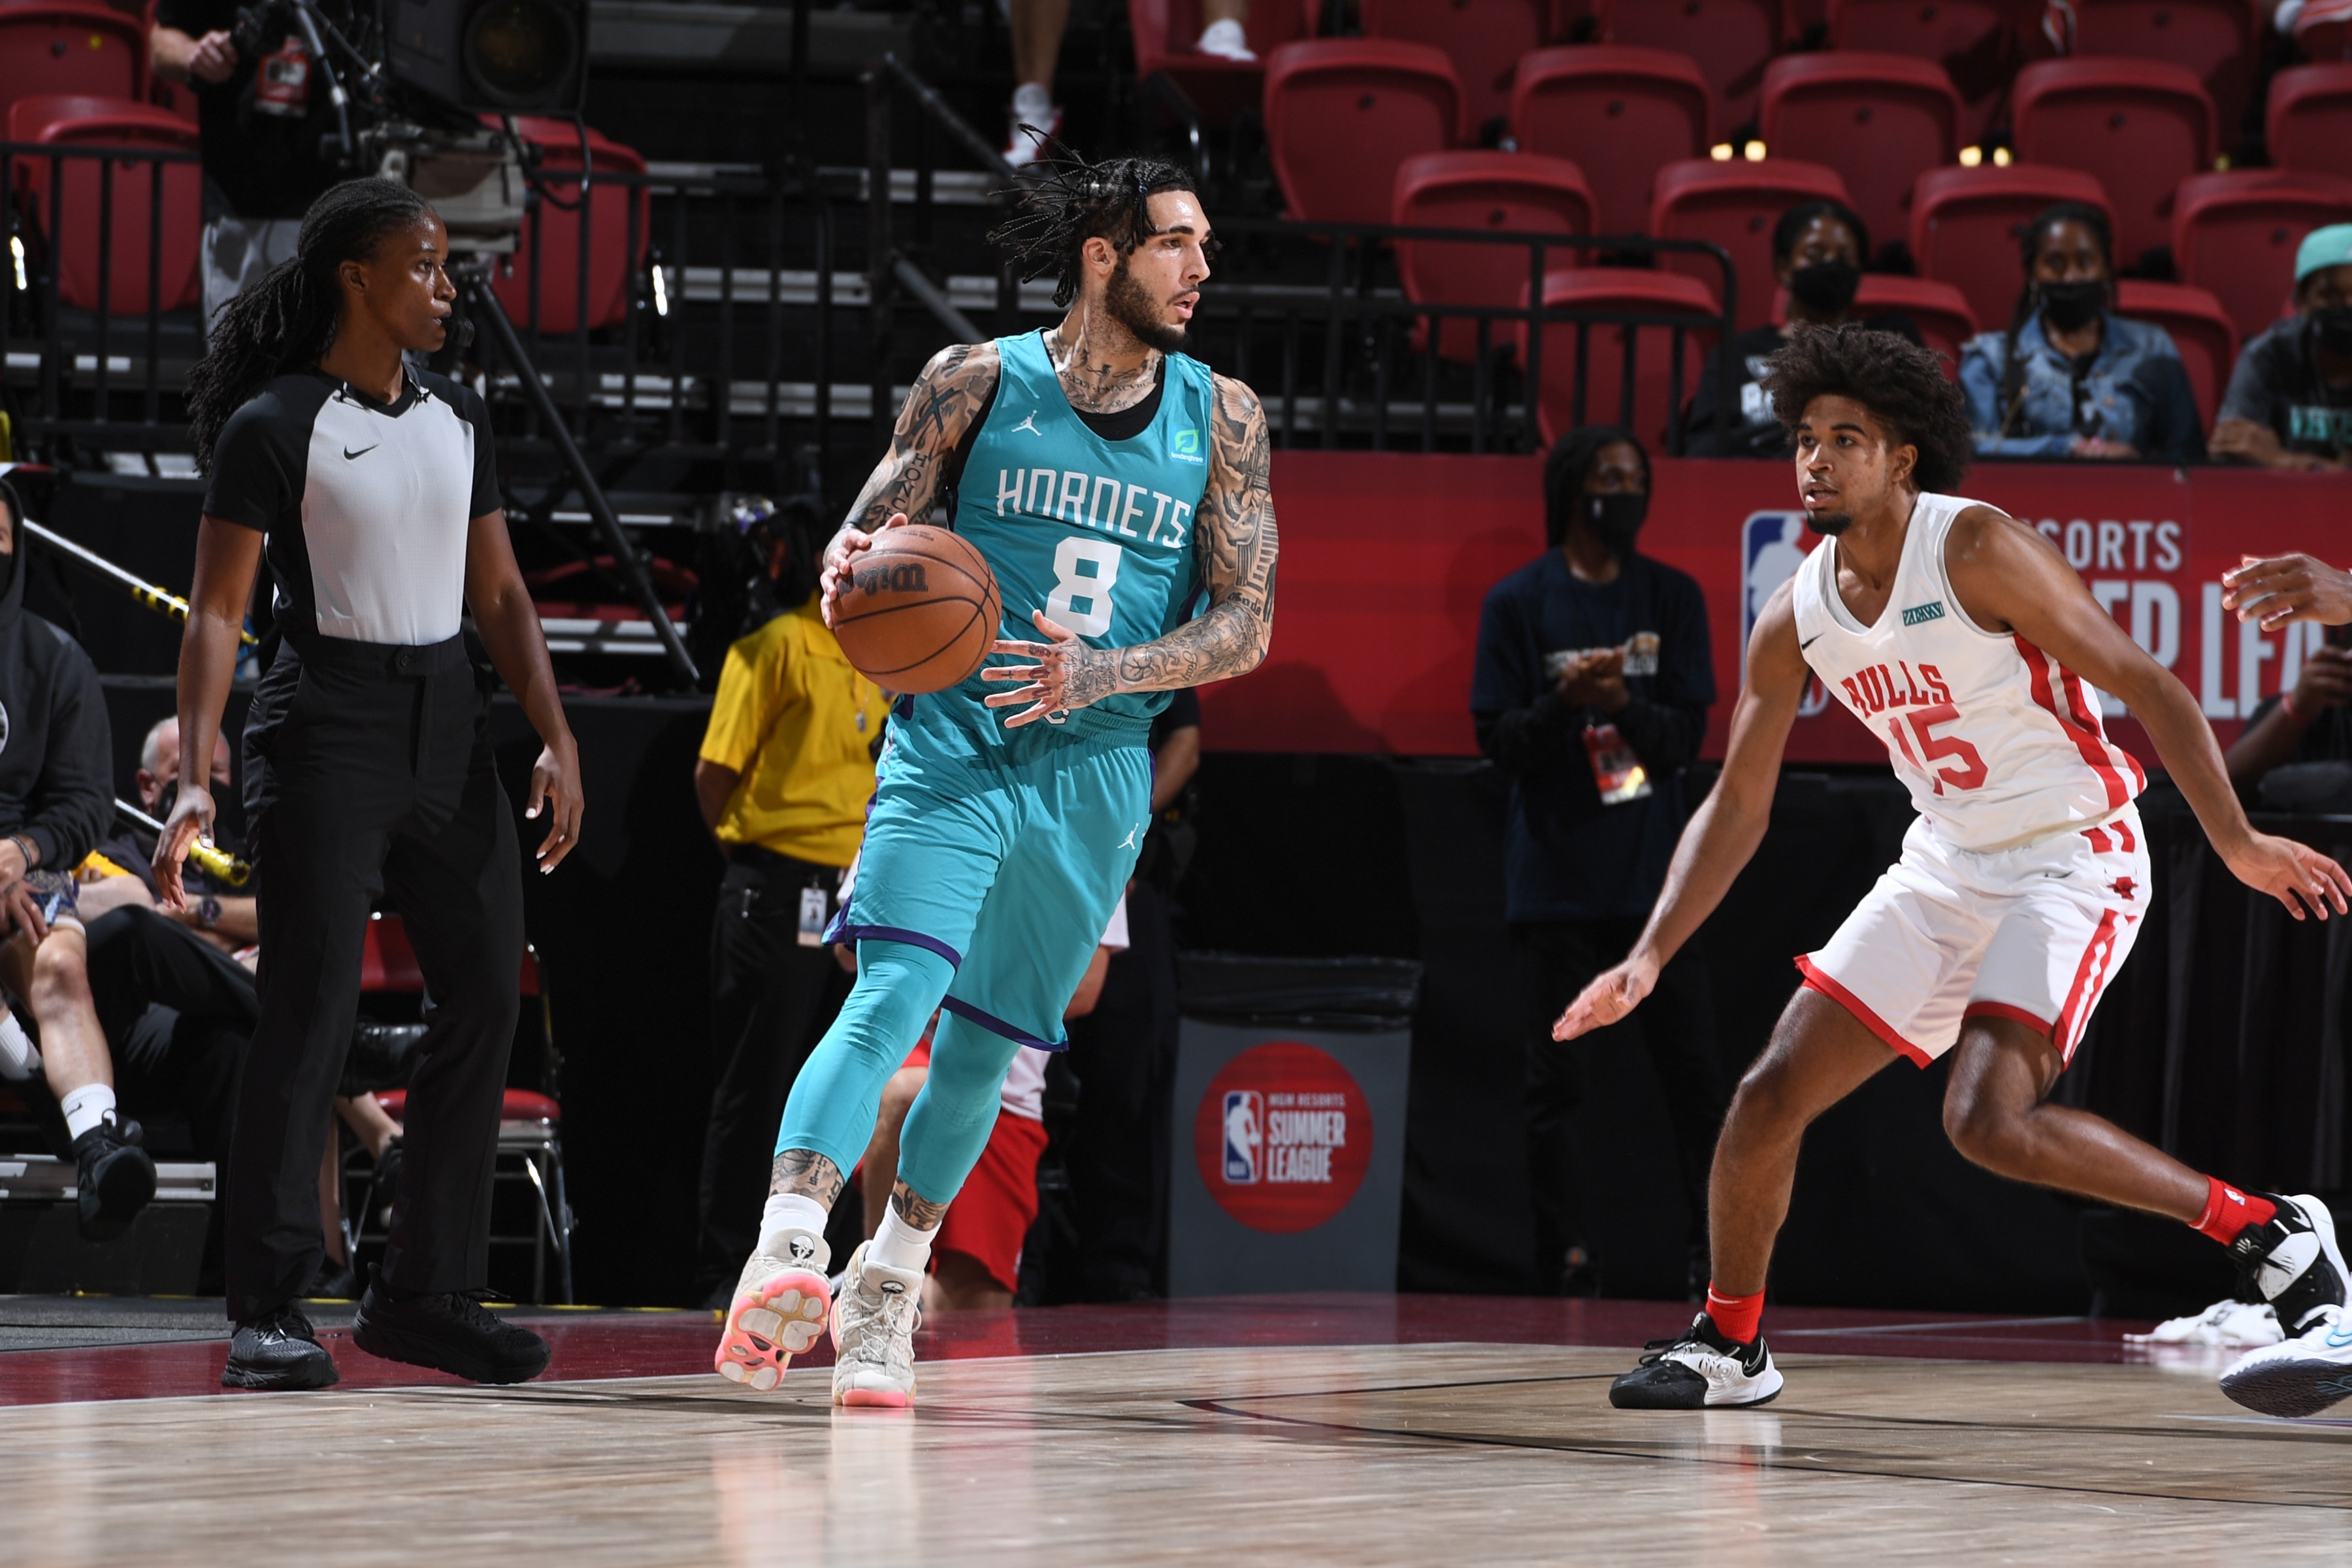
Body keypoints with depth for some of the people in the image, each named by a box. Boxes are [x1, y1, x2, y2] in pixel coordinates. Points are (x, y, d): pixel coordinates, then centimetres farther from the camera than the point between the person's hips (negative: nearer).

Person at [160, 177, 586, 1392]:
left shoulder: (457, 416, 12)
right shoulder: (274, 426, -8)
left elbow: (497, 592, 16)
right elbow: (217, 611, -12)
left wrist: (555, 739, 5)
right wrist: (195, 778, -23)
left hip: (447, 723, 7)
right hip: (327, 723, -7)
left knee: (484, 1001, 5)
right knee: (310, 1017, -10)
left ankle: (425, 1294, 13)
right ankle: (267, 1310, -5)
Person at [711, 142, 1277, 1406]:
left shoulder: (1220, 418, 4)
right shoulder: (978, 383, -1)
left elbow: (1246, 626, 0)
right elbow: (869, 530, 3)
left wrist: (1099, 671, -16)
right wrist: (852, 571, -23)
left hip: (1096, 768, 3)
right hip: (953, 745, -3)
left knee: (986, 1043, 9)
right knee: (892, 997, -21)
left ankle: (883, 1291, 26)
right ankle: (781, 1264, -32)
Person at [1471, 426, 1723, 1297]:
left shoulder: (1673, 597, 8)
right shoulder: (1518, 602, 2)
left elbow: (1690, 735, 2)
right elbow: (1497, 737, -1)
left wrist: (1626, 704, -18)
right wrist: (1563, 702, -20)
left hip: (1654, 874, 1)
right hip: (1555, 881, -1)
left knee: (1691, 1068, -2)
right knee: (1555, 1078, 1)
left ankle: (1715, 1250, 4)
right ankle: (1566, 1264, 6)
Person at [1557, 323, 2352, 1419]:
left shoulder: (1978, 552, -18)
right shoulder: (1796, 620, 1)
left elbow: (2150, 690, -17)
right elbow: (1738, 806, 10)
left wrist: (2238, 846, -25)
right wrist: (1649, 959, 1)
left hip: (2072, 863, -7)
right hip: (1946, 867, 7)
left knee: (1990, 1120, -26)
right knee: (1770, 1094, 2)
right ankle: (1727, 1344, 22)